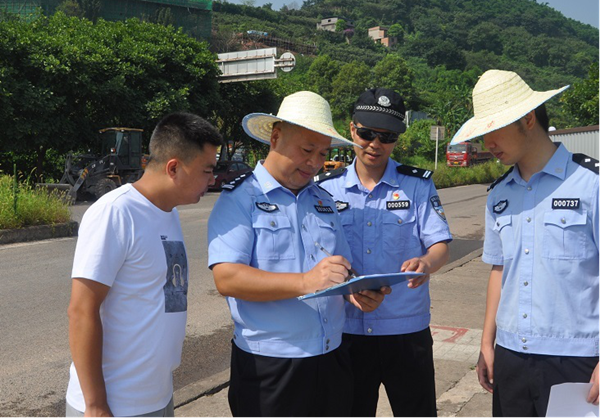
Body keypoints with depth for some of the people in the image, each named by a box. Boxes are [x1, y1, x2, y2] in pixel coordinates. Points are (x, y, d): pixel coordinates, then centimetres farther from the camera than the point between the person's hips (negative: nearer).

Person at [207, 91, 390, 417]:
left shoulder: (323, 201, 13)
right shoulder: (240, 199, -6)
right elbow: (226, 279, -19)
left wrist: (359, 294, -5)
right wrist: (305, 282, -28)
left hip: (331, 361, 6)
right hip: (268, 368, -5)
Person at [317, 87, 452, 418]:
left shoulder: (418, 185, 1)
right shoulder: (327, 188, 4)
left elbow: (440, 247, -4)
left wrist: (425, 263, -28)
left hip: (407, 331, -1)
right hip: (346, 327, 1)